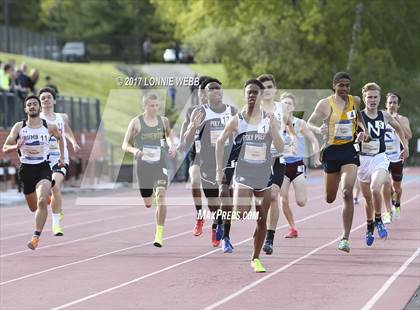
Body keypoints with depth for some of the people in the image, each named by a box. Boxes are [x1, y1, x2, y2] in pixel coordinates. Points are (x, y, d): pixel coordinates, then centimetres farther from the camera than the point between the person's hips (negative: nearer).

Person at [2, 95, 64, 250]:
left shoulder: (49, 127, 0)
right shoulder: (19, 127, -1)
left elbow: (60, 138, 23)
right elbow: (5, 148, 0)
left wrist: (62, 156, 18)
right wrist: (16, 146, -20)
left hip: (43, 168, -2)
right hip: (26, 168, 2)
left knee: (42, 202, -25)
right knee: (33, 207, 16)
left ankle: (36, 237, -21)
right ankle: (46, 197, 53)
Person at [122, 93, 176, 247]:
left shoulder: (163, 121, 4)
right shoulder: (136, 122, -3)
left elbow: (169, 134, 21)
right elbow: (125, 145, -1)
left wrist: (171, 146, 1)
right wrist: (134, 150, -21)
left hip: (160, 164, 1)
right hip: (143, 165, -1)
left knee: (161, 196, -18)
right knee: (147, 203, 4)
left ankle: (159, 234, -14)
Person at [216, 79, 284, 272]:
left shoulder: (269, 120, 0)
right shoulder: (236, 120, -2)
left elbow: (280, 148, -6)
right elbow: (220, 142, 10)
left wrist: (272, 127, -19)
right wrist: (219, 169, 5)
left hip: (264, 176, 2)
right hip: (243, 175, -1)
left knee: (262, 220, 3)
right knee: (241, 213, -21)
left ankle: (255, 259, 15)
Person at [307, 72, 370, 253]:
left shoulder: (355, 101, 4)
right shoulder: (325, 104, -7)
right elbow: (309, 123, -9)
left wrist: (364, 130, 6)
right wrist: (318, 130, -31)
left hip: (350, 150, 1)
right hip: (332, 150, -1)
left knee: (347, 193, -17)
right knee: (330, 199, 13)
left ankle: (345, 238, -15)